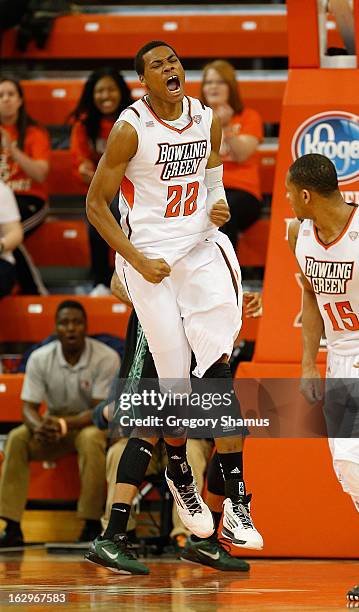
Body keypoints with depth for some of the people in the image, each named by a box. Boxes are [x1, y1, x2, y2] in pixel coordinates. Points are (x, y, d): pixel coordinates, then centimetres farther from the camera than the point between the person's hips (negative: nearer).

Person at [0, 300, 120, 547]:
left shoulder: (106, 358, -16)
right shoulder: (40, 359, -7)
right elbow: (29, 407, -7)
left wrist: (64, 424, -34)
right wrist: (39, 427, -32)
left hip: (92, 424, -3)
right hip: (54, 426, 3)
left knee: (91, 439, -38)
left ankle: (92, 525, -29)